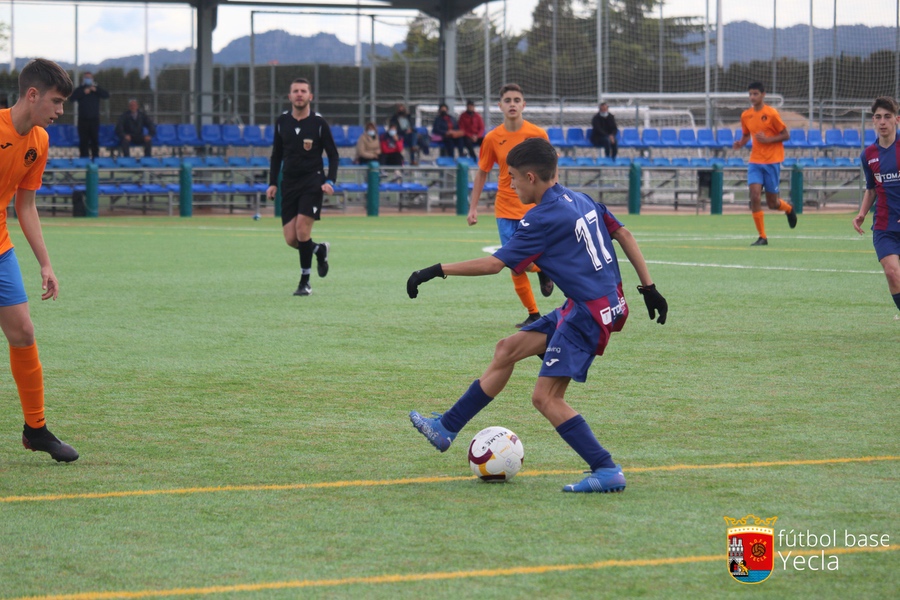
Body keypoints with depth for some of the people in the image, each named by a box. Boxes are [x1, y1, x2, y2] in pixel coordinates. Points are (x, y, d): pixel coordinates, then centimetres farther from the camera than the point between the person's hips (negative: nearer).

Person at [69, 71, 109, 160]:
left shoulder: (96, 89, 13)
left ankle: (95, 157, 0)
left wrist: (96, 90, -13)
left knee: (95, 139, -3)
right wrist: (83, 92, -15)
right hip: (83, 119, -1)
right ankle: (83, 158, -2)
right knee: (83, 140, -5)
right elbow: (72, 98, -6)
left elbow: (106, 95, -1)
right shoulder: (80, 89, 10)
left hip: (94, 119, 1)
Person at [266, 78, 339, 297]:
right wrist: (272, 183, 7)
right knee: (291, 239, -3)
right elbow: (277, 155, 16)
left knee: (302, 229, -17)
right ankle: (320, 249, 30)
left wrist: (330, 181, -13)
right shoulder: (282, 122, 6)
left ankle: (305, 282, -4)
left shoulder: (318, 123, -3)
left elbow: (333, 155, 1)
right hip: (289, 184, 4)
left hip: (312, 182, -4)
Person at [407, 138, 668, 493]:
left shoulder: (545, 218, -15)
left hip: (589, 313, -10)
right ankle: (446, 429, 24)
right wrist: (648, 287, 17)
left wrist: (437, 271, -9)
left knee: (546, 397, -10)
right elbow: (623, 234, 13)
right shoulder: (581, 200, 10)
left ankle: (607, 471, -11)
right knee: (508, 349, 15)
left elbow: (495, 264, -16)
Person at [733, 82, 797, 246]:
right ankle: (762, 237, -5)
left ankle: (788, 209, 39)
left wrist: (768, 139, -19)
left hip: (772, 161, -4)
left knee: (772, 203, 1)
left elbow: (786, 135, -5)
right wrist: (740, 143, -2)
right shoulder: (746, 115, 6)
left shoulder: (771, 114, -9)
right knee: (755, 196, -14)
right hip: (755, 161, 4)